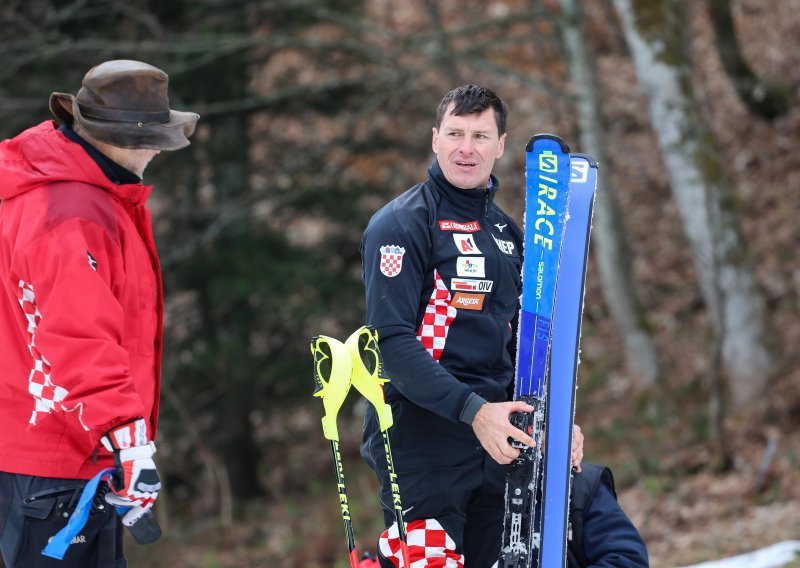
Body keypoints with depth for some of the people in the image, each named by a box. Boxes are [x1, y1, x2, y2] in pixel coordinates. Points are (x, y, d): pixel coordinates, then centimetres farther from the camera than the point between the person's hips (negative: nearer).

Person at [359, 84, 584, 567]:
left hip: (494, 443, 7)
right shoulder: (401, 225, -7)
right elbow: (392, 341, -16)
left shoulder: (507, 232, 16)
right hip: (421, 442, -7)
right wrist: (474, 410, -24)